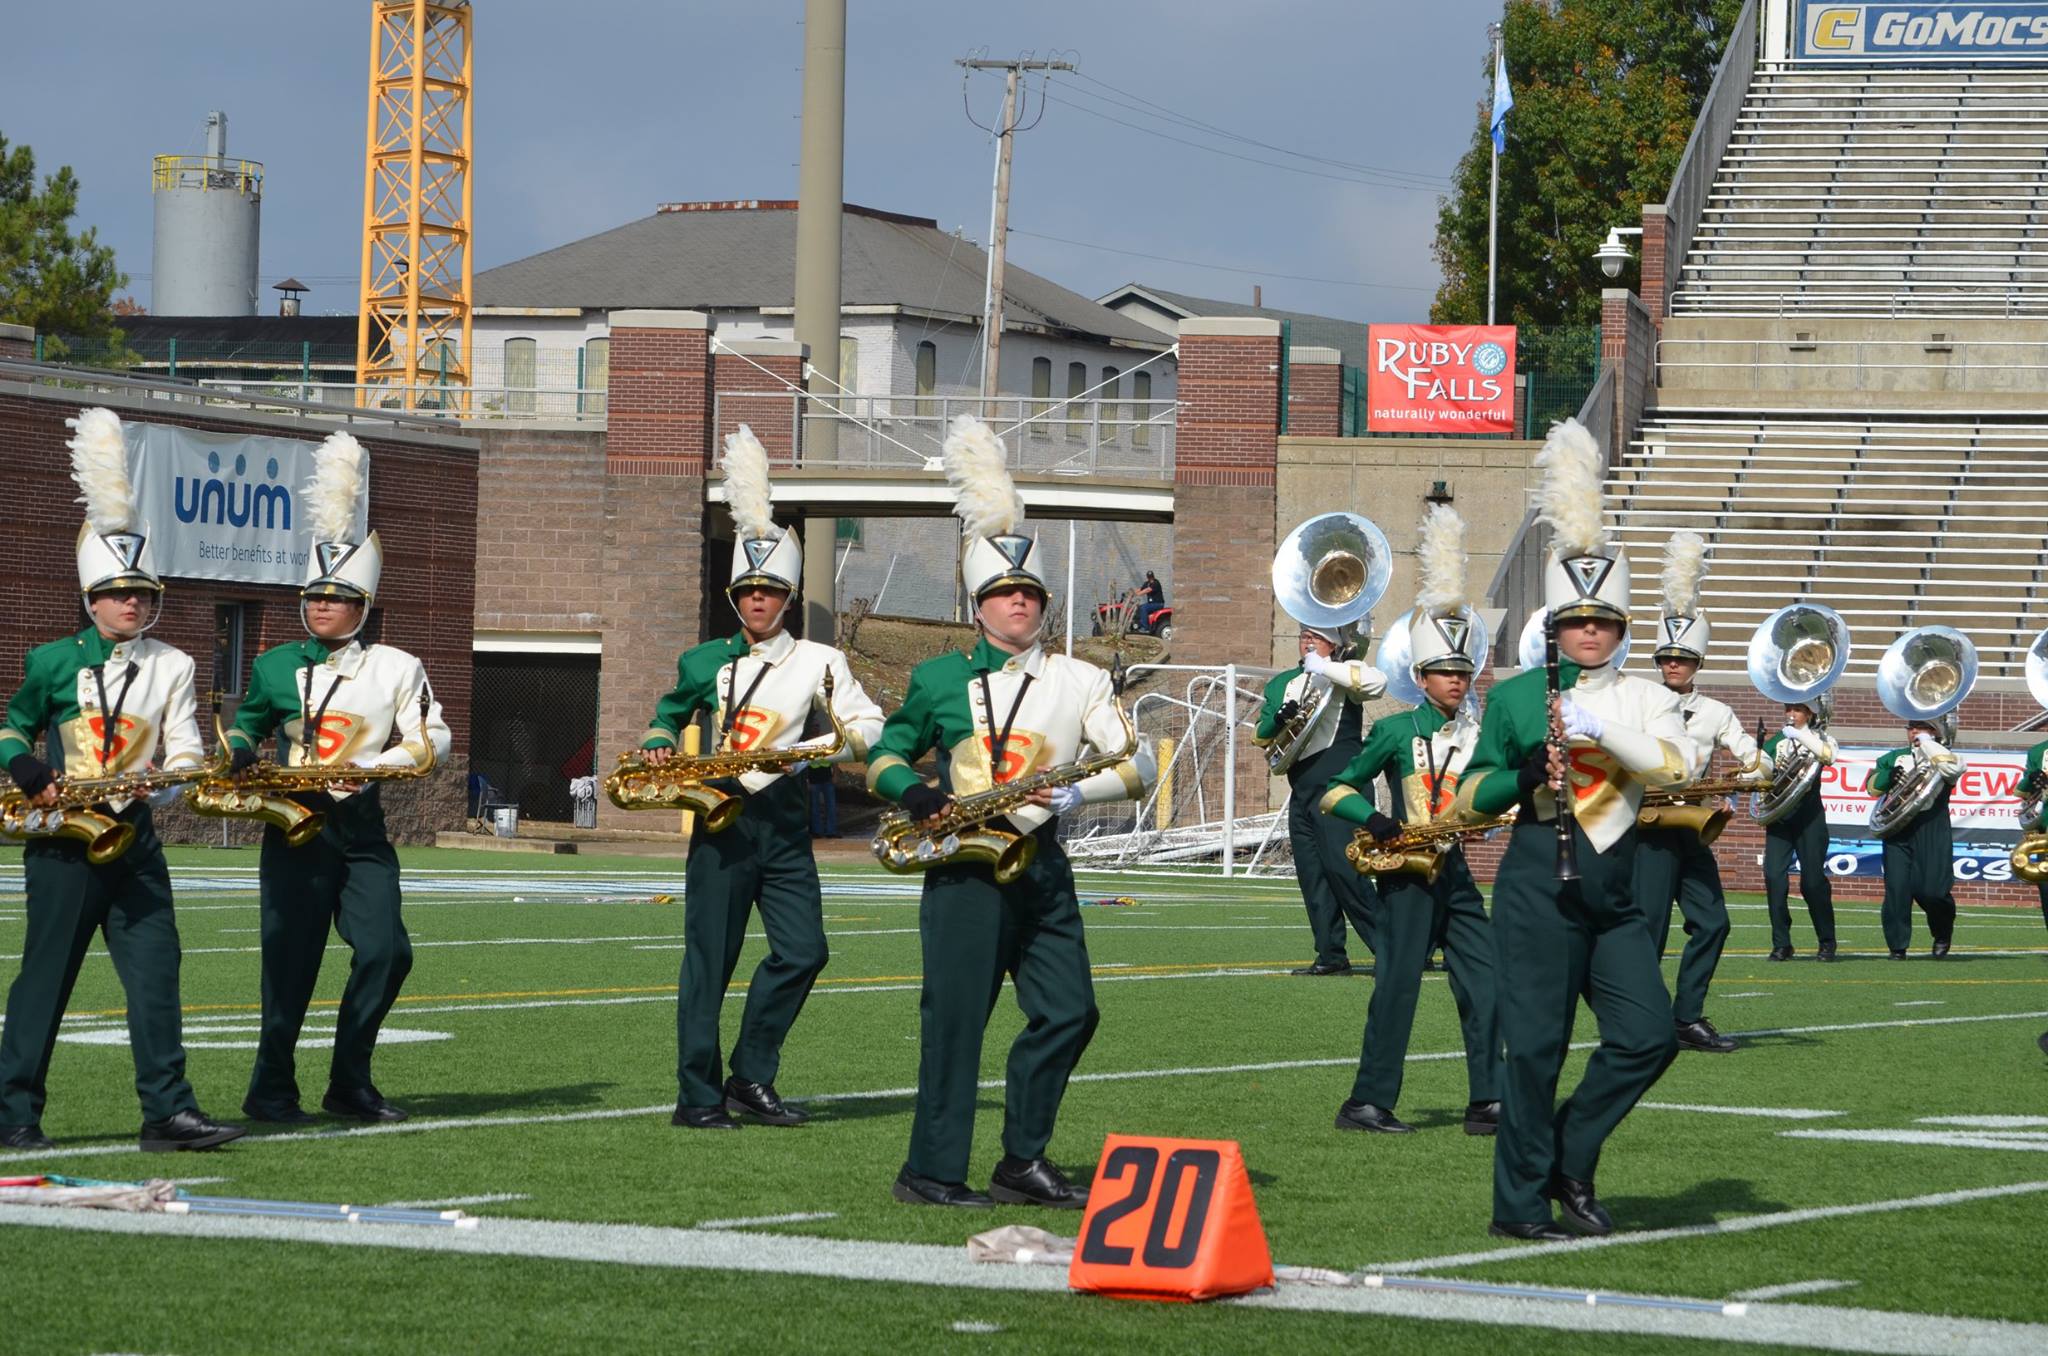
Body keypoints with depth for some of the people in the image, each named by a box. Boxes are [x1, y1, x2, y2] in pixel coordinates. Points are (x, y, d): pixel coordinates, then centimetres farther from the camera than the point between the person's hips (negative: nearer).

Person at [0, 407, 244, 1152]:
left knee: (155, 968, -3)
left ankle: (168, 1110, -3)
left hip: (134, 834, 3)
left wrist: (188, 775, -17)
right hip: (63, 836, -3)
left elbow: (183, 754, 5)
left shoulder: (172, 667, 9)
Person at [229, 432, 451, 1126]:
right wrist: (240, 758, 0)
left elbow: (430, 741, -1)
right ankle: (272, 1090, 9)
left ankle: (350, 1085, 5)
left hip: (363, 829, 0)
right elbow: (247, 726, 21)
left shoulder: (396, 669, 3)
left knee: (386, 951, -8)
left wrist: (368, 767, -14)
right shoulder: (276, 667, 8)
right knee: (290, 961, -2)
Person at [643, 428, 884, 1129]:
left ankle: (752, 1078, 6)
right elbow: (670, 715, 24)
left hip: (784, 826, 0)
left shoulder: (819, 662, 5)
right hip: (719, 822, 0)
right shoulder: (705, 664, 9)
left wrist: (843, 743, -17)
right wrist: (660, 748, 4)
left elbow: (870, 724, 4)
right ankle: (699, 1095, 3)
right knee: (709, 959, -2)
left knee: (803, 952, -8)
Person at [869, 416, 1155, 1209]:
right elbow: (886, 755, 14)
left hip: (1042, 869, 3)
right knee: (955, 1017, -5)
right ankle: (932, 1172, 0)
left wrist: (1074, 793, -14)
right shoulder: (940, 680, 6)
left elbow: (1139, 768, 2)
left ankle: (1024, 1163, 12)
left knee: (1067, 1013, 0)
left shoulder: (1078, 682, 8)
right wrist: (914, 793, -6)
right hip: (963, 870, -3)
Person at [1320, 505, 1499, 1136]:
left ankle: (1487, 1102, 4)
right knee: (1398, 985, -4)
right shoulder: (1396, 731, -4)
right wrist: (1375, 821, -17)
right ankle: (1367, 1103, 3)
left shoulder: (1478, 732, 11)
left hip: (1454, 872, 5)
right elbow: (1337, 790, -1)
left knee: (1484, 984, 0)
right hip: (1406, 873, -5)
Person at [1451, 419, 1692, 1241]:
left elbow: (1676, 765, -11)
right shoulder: (1515, 697, 6)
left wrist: (1600, 729, -21)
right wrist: (1523, 774, -13)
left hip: (1613, 890, 3)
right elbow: (1469, 799, 6)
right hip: (1538, 886, -3)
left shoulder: (1644, 699, 9)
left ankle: (1569, 1160, 13)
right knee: (1536, 1043, -4)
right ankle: (1520, 1205, 4)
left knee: (1648, 1035, -6)